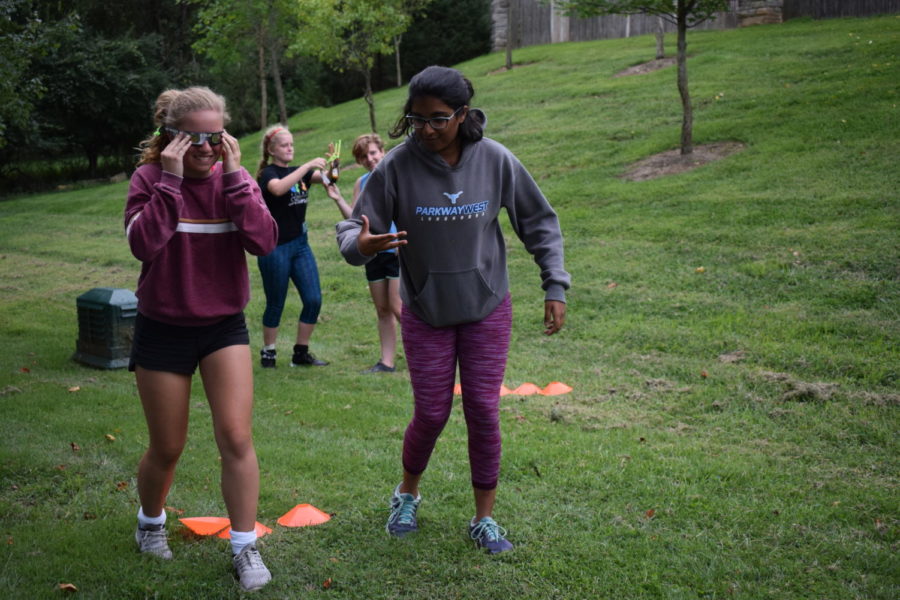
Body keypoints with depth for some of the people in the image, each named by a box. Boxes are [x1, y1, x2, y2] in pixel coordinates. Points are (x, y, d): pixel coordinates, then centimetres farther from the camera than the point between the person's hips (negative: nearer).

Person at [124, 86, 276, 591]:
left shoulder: (236, 179, -3)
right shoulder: (149, 178, -8)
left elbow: (265, 241, -19)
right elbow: (144, 244, -25)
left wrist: (234, 176, -21)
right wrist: (170, 179, -26)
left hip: (224, 327, 1)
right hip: (163, 329, -1)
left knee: (236, 438, -9)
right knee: (168, 447, 11)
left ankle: (245, 547, 6)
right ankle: (151, 523, 40)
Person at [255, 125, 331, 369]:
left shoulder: (298, 172, 13)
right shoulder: (267, 174, -7)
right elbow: (278, 188, -30)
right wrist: (308, 165, -32)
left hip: (300, 244, 6)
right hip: (274, 248, -6)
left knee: (313, 300, 1)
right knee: (275, 305, 3)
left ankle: (301, 353, 13)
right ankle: (268, 353, 19)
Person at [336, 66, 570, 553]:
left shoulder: (495, 160, -11)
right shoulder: (398, 165, -15)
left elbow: (539, 222, 1)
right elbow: (353, 228, -11)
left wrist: (555, 286, -2)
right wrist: (362, 244, -35)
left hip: (487, 310, 1)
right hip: (425, 313, -1)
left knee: (483, 412, 2)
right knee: (431, 413, 5)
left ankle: (484, 518, 19)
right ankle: (407, 494, 35)